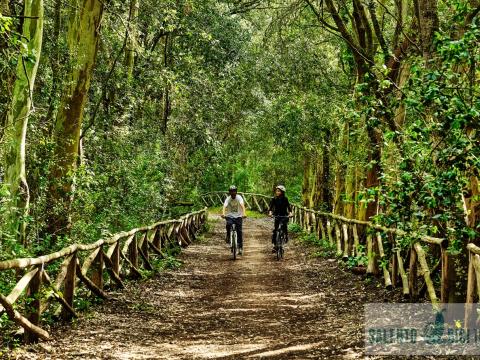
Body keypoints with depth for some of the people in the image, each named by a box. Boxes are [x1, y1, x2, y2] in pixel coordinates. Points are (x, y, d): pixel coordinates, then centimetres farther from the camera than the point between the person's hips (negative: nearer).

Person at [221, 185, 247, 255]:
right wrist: (223, 213, -42)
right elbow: (224, 206, -23)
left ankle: (240, 247, 0)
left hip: (238, 216, 0)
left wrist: (244, 213, -43)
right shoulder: (228, 198, -7)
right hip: (230, 216, 0)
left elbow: (242, 205, -26)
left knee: (239, 231, -8)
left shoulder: (239, 197, -10)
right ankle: (228, 237, -5)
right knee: (228, 224, -31)